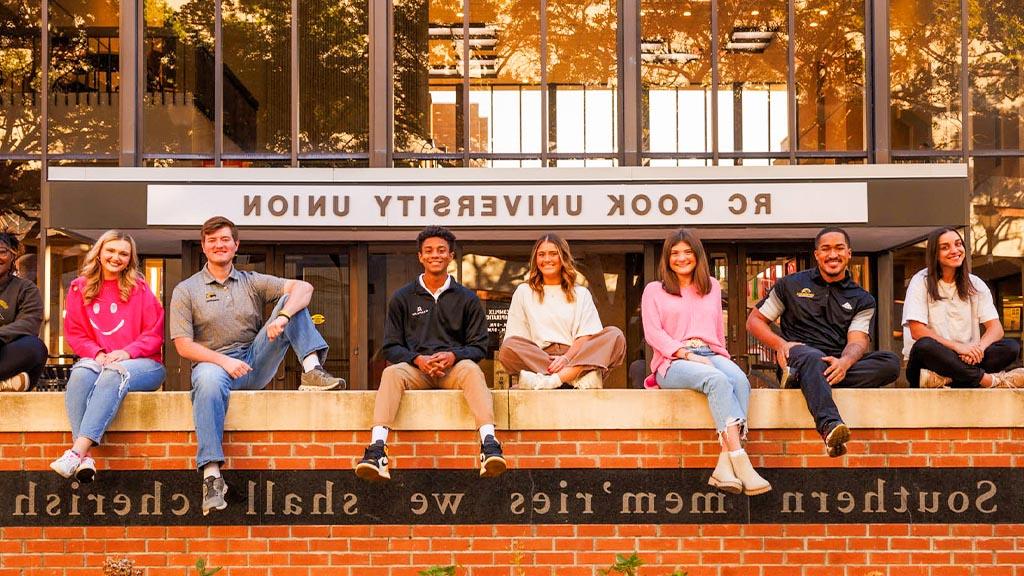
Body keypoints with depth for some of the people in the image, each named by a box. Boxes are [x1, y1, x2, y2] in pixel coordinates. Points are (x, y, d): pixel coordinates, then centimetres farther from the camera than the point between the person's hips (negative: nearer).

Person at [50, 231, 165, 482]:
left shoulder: (139, 288, 6)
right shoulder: (79, 288, 13)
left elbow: (154, 333, 3)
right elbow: (74, 333, 10)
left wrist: (127, 352, -14)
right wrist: (96, 353, -9)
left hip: (140, 362, -2)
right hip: (97, 361, 2)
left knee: (113, 375, -36)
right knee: (80, 374, -33)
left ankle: (77, 451, -48)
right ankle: (85, 458, -46)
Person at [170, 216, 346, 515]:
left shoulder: (253, 282, 15)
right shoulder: (186, 291, 10)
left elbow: (303, 287, -1)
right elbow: (183, 345, -1)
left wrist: (283, 317, -23)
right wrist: (223, 360, -17)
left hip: (255, 364, 3)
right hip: (213, 363, -3)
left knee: (292, 300, -7)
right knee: (209, 379, -42)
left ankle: (312, 370, -29)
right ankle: (211, 474, -48)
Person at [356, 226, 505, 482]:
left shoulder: (467, 298, 15)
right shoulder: (402, 298, 15)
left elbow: (479, 346, 9)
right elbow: (391, 346, 9)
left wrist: (453, 356, -12)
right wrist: (417, 359, -11)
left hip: (454, 367, 0)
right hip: (415, 367, 0)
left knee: (471, 369, -35)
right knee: (392, 372, -33)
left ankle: (489, 443, -52)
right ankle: (377, 449, -50)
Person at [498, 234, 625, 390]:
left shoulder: (581, 293, 21)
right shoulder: (523, 292, 20)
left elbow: (587, 336, 6)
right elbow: (515, 338, 9)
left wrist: (566, 358, -15)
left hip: (575, 357, 1)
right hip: (537, 357, -1)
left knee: (615, 335, -24)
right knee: (508, 348, -31)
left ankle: (552, 380, -38)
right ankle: (581, 377, -40)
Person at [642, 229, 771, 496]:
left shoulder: (712, 287, 26)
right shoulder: (654, 290, 15)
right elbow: (653, 333, 2)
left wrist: (722, 356, 8)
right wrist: (688, 354, -12)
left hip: (711, 355, 3)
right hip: (673, 361, -3)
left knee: (739, 380, -34)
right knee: (718, 380, -36)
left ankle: (725, 465, -45)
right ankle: (741, 463, -46)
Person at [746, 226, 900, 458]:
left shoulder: (862, 300, 18)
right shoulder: (791, 285, 17)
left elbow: (858, 341, 2)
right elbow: (754, 320, 17)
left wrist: (844, 362, -23)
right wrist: (780, 344, -5)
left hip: (839, 363, 3)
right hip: (798, 356, -2)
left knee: (890, 362, -24)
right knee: (812, 357, -38)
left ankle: (800, 377, -37)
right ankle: (830, 426, -64)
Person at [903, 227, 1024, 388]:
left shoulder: (975, 284, 10)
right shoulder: (921, 282, -2)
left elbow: (996, 329, 0)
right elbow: (917, 331, -13)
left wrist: (979, 348, -22)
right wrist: (957, 346, -24)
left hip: (965, 359, 4)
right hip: (930, 361, -4)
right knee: (925, 346, -37)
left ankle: (942, 378, -31)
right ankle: (992, 380, -30)